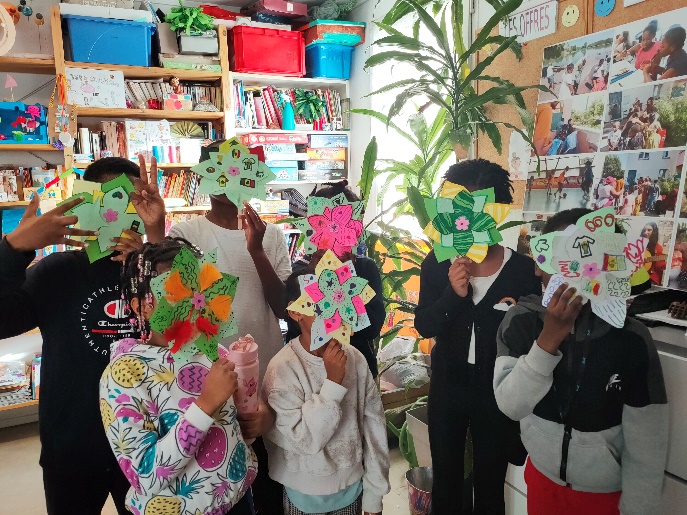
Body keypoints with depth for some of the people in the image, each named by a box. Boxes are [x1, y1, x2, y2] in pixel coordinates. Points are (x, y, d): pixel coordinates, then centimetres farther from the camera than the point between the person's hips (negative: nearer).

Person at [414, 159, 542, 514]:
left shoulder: (523, 268, -14)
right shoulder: (437, 264, -10)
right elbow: (424, 326, -12)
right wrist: (454, 294, -28)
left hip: (497, 391, -1)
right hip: (447, 386, 2)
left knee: (490, 484, 18)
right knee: (445, 479, 22)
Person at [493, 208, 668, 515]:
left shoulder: (632, 339, -19)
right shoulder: (521, 321, -15)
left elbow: (646, 446, -12)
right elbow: (510, 406, -22)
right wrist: (549, 338, -31)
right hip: (542, 475, 2)